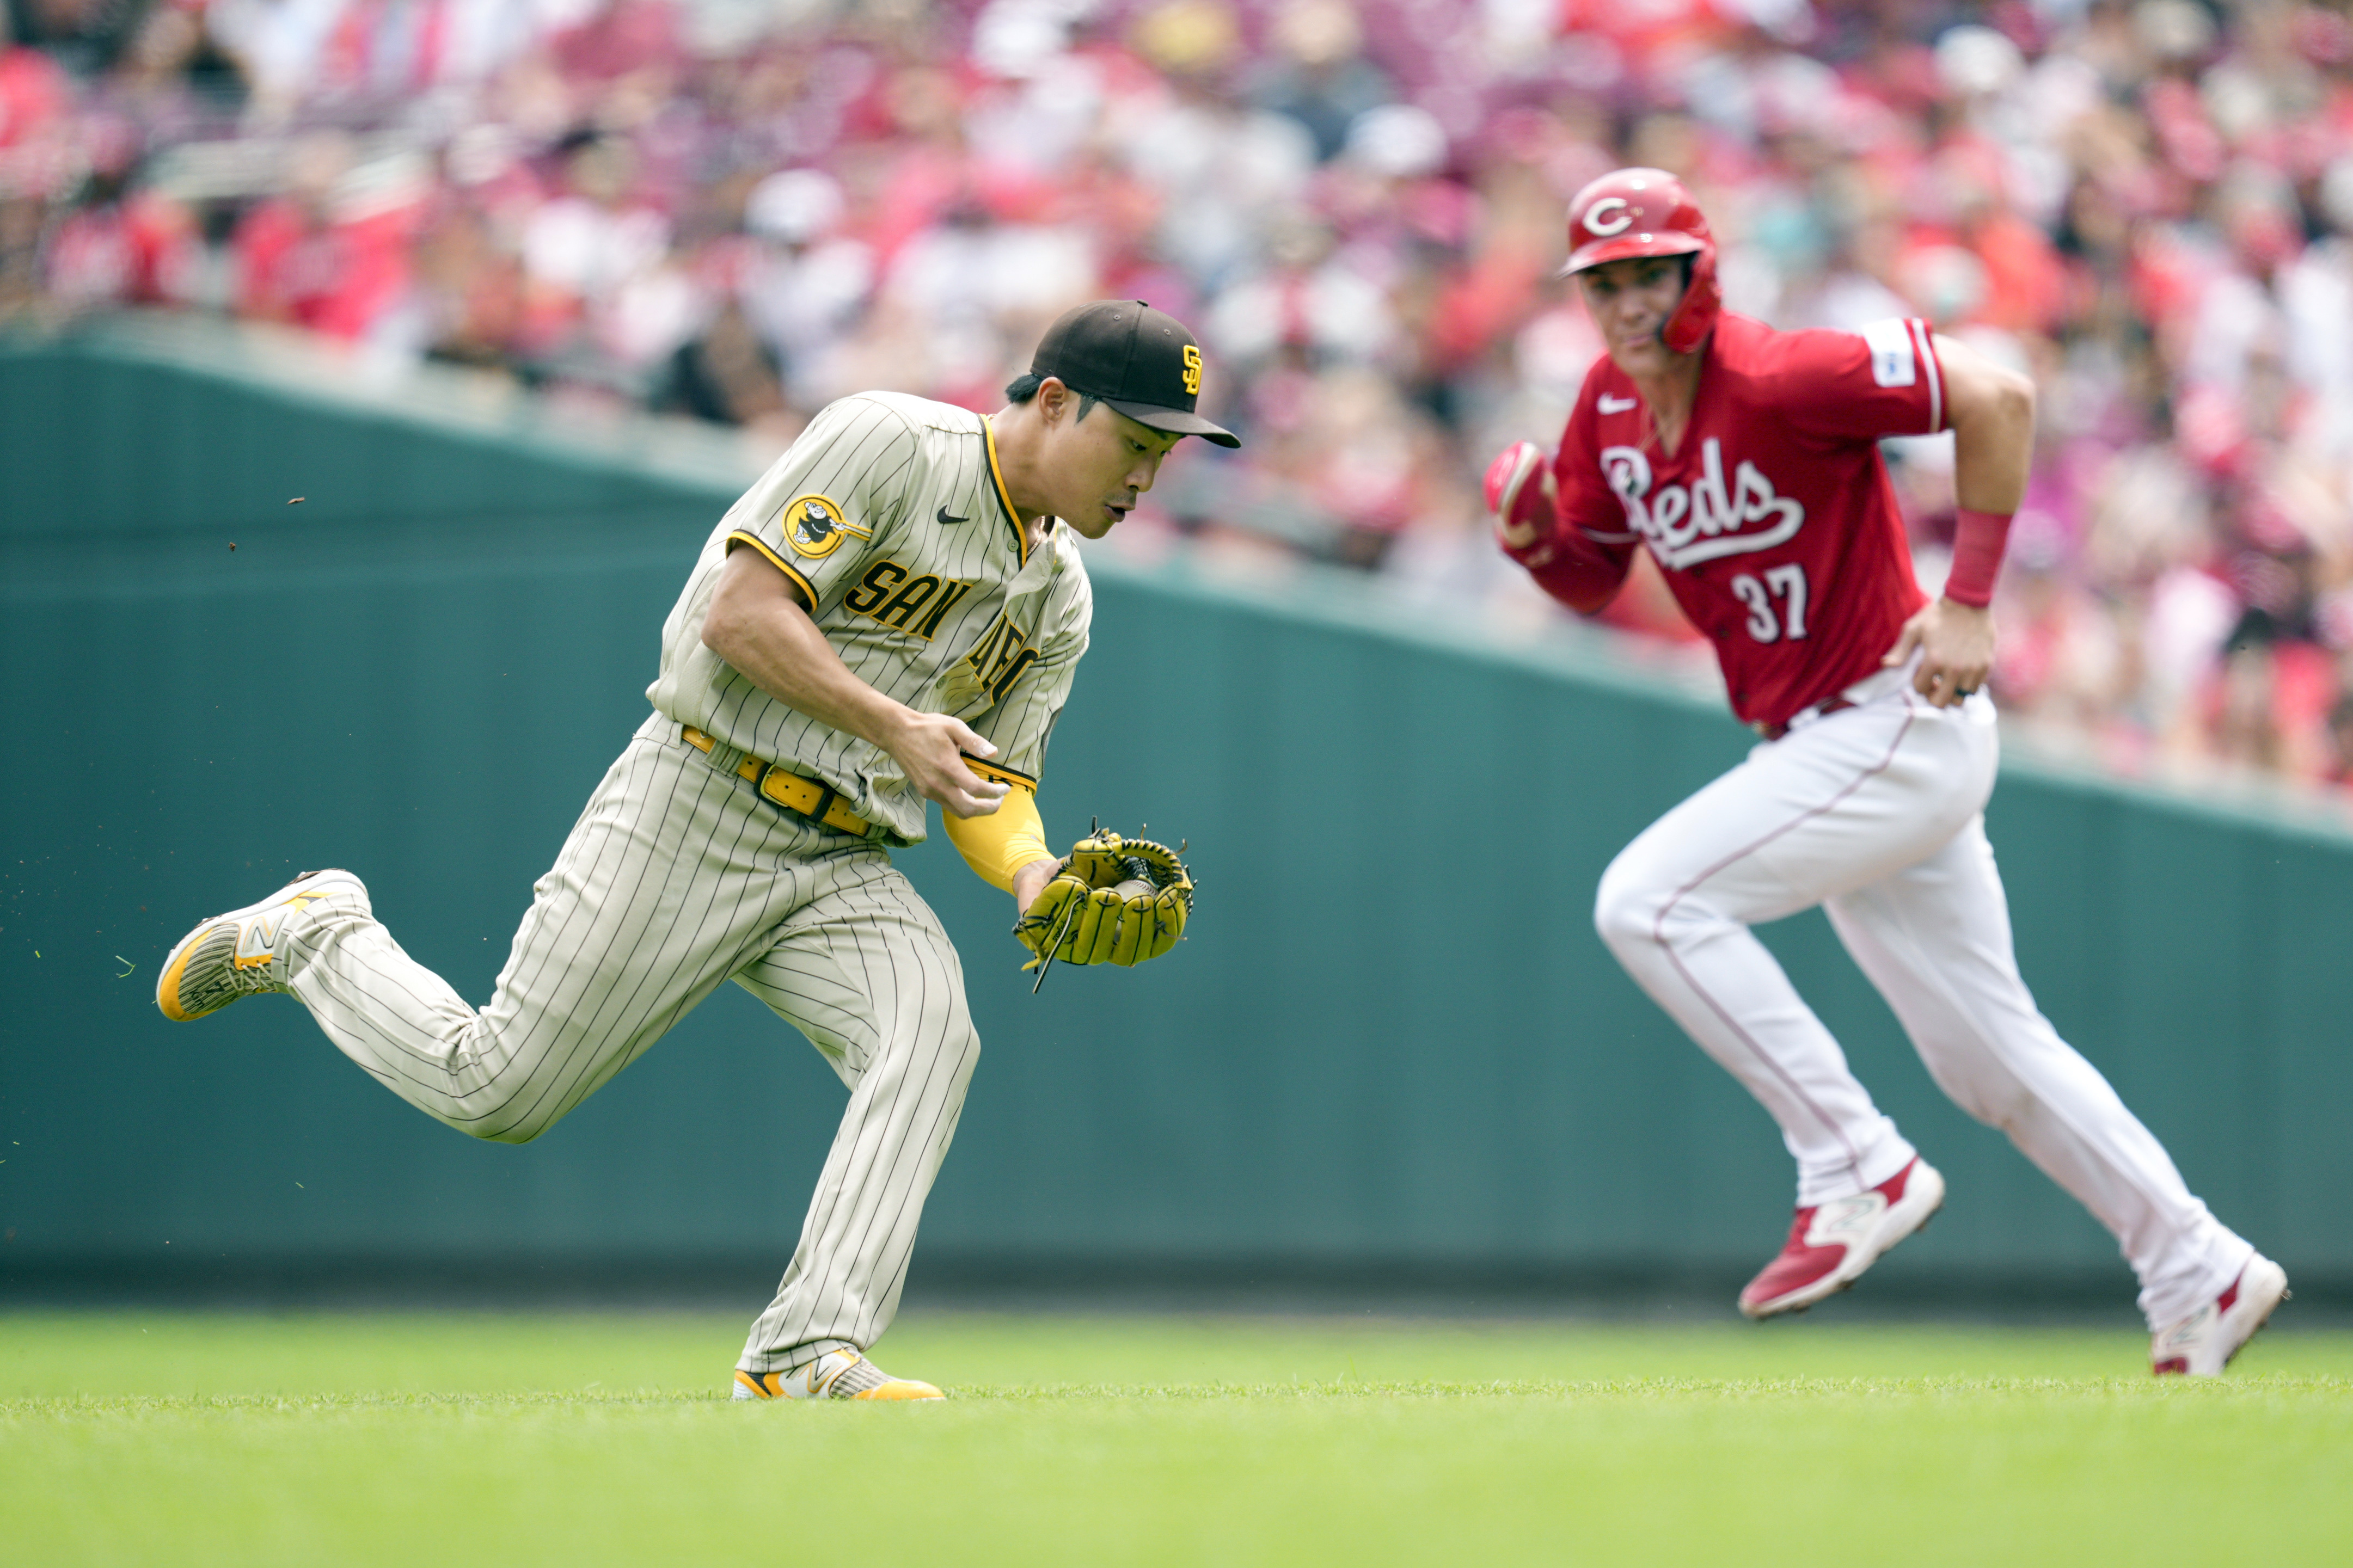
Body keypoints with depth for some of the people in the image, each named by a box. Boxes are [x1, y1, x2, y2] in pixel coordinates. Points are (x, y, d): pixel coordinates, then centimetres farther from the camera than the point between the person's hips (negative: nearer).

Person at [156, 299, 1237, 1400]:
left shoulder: (1060, 601, 12)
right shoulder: (888, 444, -11)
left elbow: (989, 779, 12)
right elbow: (739, 613, -18)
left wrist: (1034, 880, -10)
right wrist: (891, 726, -24)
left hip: (839, 867, 6)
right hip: (695, 813, -6)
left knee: (930, 1031, -23)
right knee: (497, 1090, -3)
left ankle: (805, 1353, -26)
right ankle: (314, 939, 25)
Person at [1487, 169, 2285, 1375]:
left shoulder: (1778, 380, -20)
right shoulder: (1608, 405, 4)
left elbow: (1997, 398, -22)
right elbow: (1596, 580, 15)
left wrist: (1969, 605, -21)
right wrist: (1533, 537, -8)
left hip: (1902, 724, -9)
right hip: (1814, 749, 9)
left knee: (1652, 901, -20)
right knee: (1988, 1053, 14)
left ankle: (1857, 1171, -12)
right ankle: (2200, 1275, 23)